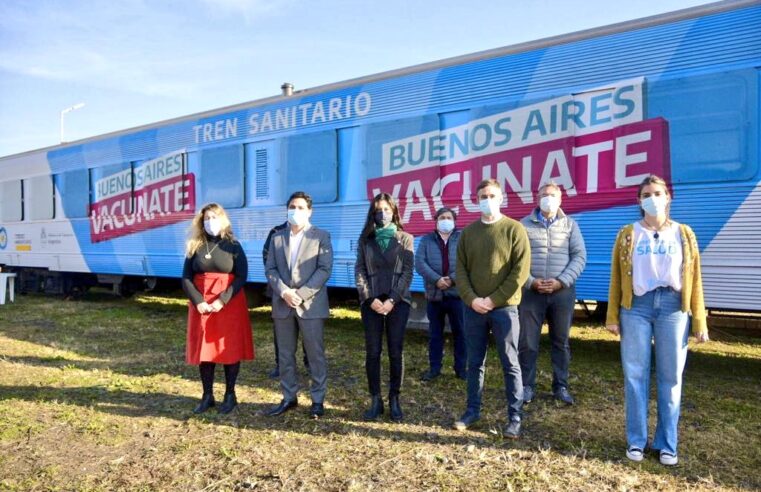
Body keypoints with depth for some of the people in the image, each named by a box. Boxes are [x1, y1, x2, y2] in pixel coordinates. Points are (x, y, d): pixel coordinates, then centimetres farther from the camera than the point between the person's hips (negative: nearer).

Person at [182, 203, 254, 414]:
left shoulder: (233, 246, 0)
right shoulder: (195, 246, 7)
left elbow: (241, 277, -7)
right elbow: (186, 278, 4)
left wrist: (222, 301, -17)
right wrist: (198, 301, -12)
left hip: (229, 305, -3)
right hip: (201, 305, 3)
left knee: (230, 349, 2)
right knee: (204, 349, 6)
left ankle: (230, 395, 15)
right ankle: (207, 396, 19)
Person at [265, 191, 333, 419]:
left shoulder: (321, 236, 0)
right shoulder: (277, 237, 12)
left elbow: (325, 269, -9)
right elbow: (270, 269, 6)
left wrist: (301, 294, -16)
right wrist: (284, 292, -11)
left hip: (311, 304, -4)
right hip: (282, 304, 4)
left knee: (315, 354, 3)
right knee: (285, 354, 11)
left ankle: (318, 400, 15)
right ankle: (289, 398, 24)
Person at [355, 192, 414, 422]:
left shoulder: (405, 239, 6)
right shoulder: (365, 239, 10)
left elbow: (407, 272, -1)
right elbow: (359, 270, 4)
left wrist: (392, 300, -11)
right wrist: (370, 298, -9)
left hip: (398, 301, -1)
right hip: (372, 302, 1)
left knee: (395, 352, 3)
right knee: (372, 352, 3)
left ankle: (394, 399, 15)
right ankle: (375, 400, 14)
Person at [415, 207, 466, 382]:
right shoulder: (426, 240, 8)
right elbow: (419, 262, -5)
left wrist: (453, 279, -18)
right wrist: (436, 279, -17)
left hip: (457, 293, -1)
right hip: (434, 293, 1)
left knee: (460, 332, 6)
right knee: (434, 333, 11)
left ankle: (461, 368, 19)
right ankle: (434, 367, 22)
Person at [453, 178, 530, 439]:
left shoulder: (514, 229, -2)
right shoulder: (468, 232, 10)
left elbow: (521, 270, -9)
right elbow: (460, 269, 6)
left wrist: (494, 300, -13)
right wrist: (471, 299, -9)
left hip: (504, 308, -3)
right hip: (473, 307, 4)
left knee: (510, 363, 4)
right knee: (475, 362, 12)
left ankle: (514, 417, 14)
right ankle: (473, 409, 25)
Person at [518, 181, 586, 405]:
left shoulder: (570, 224, 8)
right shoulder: (524, 225, 5)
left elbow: (579, 256, 1)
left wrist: (561, 282, -11)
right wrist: (530, 282, -13)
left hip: (562, 291, 1)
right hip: (531, 291, -1)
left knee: (561, 342, 10)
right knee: (527, 342, 2)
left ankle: (561, 386, 23)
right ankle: (527, 386, 16)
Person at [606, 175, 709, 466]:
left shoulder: (683, 234, 10)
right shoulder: (628, 235, 8)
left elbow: (694, 279, 6)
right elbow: (617, 278, 6)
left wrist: (700, 322, 2)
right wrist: (612, 316, 2)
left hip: (673, 307, 1)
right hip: (637, 306, 0)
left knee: (671, 377, 5)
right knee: (636, 375, 3)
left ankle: (667, 444, 17)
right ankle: (636, 441, 15)